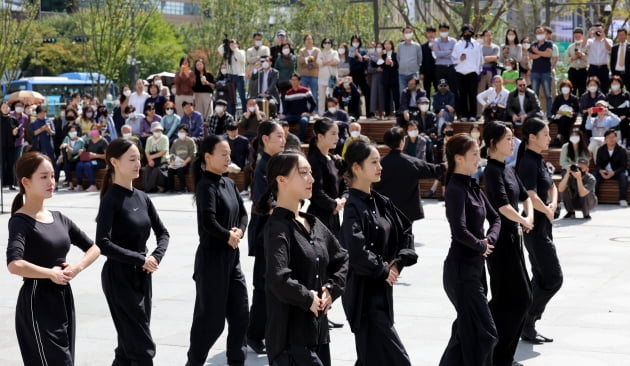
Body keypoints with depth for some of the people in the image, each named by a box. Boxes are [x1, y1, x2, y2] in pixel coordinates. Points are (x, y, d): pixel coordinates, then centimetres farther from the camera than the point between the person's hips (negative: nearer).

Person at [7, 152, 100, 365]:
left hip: (63, 299, 7)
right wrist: (51, 273, -16)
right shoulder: (21, 221, -11)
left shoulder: (59, 219, 10)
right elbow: (14, 265, -28)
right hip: (37, 303, -7)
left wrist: (77, 267, -3)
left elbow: (93, 248, 16)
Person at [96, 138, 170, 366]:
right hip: (119, 277, -7)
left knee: (130, 343, 13)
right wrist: (140, 259, -20)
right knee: (143, 347, -6)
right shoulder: (111, 199, -13)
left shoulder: (142, 197, 7)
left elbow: (162, 232, 12)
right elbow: (103, 244, -22)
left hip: (142, 276, 7)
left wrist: (156, 256, -7)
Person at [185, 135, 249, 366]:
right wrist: (228, 236, -13)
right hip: (212, 257, -8)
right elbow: (208, 221, -27)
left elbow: (242, 213, 13)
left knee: (240, 313, 11)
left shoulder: (229, 184, 10)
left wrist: (239, 231, -7)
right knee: (211, 317, 1)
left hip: (232, 257, 8)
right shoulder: (206, 185, -14)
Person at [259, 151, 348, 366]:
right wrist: (308, 299, -14)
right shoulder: (278, 227, -14)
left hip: (318, 331, 8)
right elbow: (278, 280, -28)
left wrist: (332, 289, 4)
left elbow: (342, 259, 21)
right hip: (290, 337, -8)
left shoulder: (313, 224, 10)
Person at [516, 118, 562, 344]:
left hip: (542, 226, 10)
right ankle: (526, 325, 1)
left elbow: (552, 187, 20)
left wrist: (552, 205, 0)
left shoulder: (539, 161, 12)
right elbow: (531, 197, -26)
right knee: (553, 278, -7)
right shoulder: (528, 163, -18)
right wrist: (548, 212, -9)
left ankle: (526, 325, 20)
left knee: (541, 278, 13)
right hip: (536, 226, -10)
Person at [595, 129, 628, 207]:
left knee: (623, 176, -34)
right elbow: (598, 164, 3)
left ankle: (623, 199, -31)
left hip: (617, 172, -2)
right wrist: (600, 171, -22)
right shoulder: (601, 150, 2)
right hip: (604, 172, 2)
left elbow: (624, 166, -9)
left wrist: (614, 172, -27)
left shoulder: (621, 150, -5)